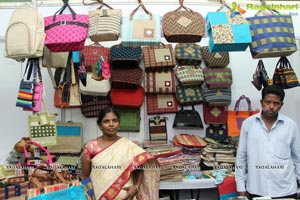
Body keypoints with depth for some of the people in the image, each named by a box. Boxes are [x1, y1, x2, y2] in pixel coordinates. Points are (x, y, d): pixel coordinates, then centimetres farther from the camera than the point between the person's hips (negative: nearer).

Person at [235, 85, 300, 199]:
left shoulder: (291, 125, -1)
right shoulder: (248, 123, -3)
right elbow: (241, 156, 2)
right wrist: (241, 187, 2)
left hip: (285, 190, 1)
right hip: (256, 189, 0)